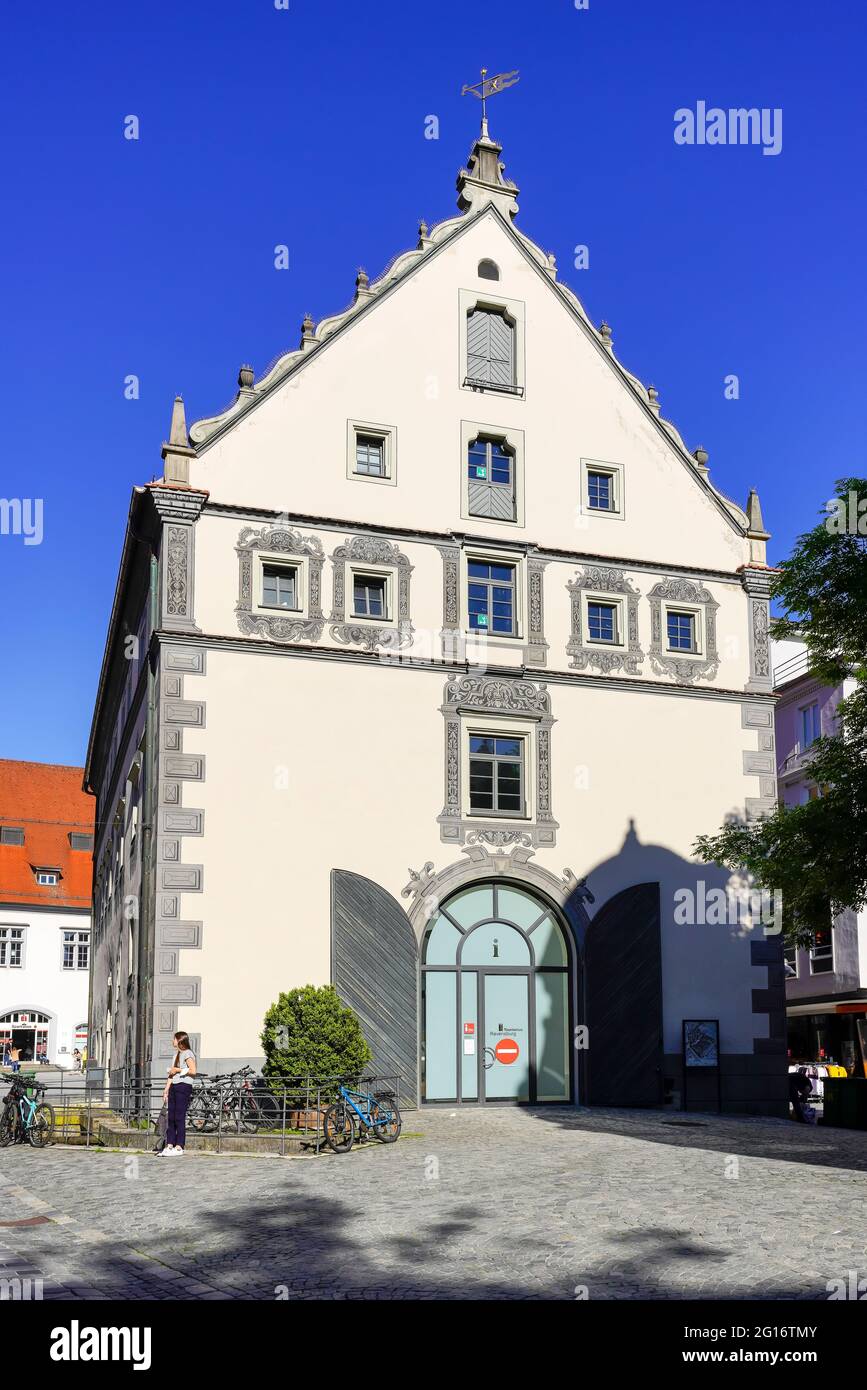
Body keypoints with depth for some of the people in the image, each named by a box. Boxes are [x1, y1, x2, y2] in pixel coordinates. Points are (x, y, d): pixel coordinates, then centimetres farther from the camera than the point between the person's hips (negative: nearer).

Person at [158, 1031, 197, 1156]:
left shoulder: (187, 1053, -5)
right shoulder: (176, 1054, 21)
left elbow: (193, 1071, -14)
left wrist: (178, 1070, -8)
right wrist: (166, 1089, 14)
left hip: (184, 1086, -8)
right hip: (174, 1087, 8)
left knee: (179, 1117, -8)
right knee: (171, 1117, 4)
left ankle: (179, 1147, -5)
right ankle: (169, 1145, 6)